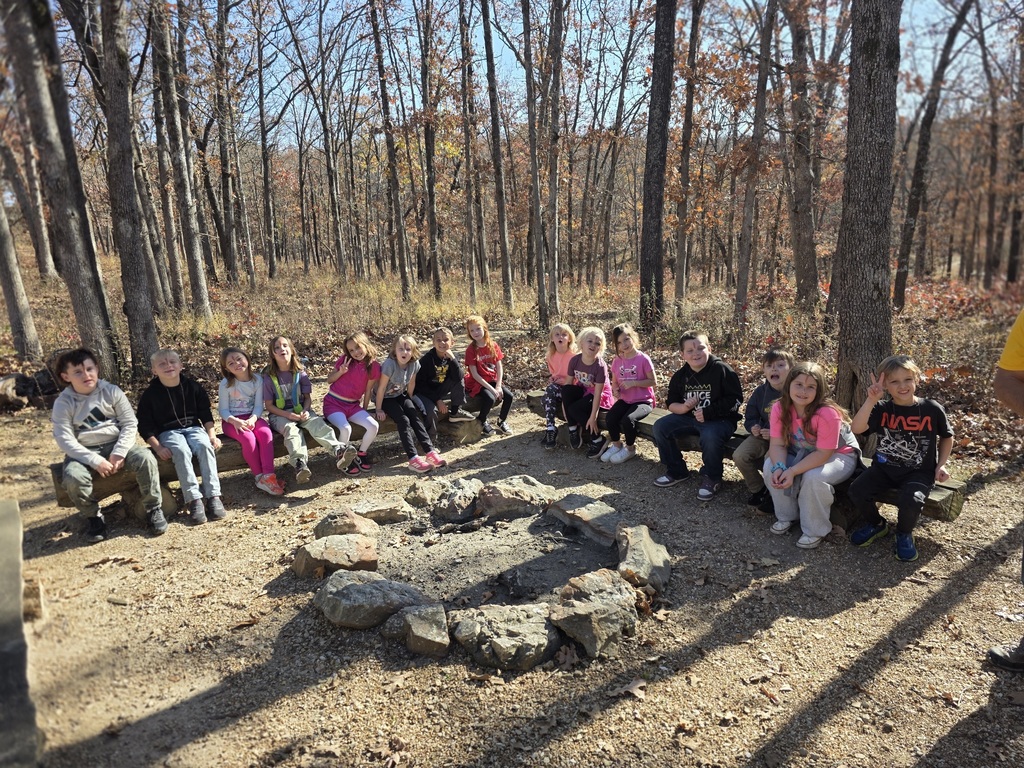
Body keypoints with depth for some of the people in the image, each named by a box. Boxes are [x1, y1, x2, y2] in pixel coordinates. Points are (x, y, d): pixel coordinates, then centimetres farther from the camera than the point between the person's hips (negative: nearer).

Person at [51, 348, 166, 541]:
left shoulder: (111, 391, -3)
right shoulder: (63, 403, -5)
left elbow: (130, 424, -4)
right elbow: (65, 440, -11)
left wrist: (119, 453, -17)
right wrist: (95, 461, -22)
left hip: (116, 444, 1)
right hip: (84, 452, 0)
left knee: (146, 459, -29)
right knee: (73, 477, -32)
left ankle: (153, 509, -8)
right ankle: (94, 517, -3)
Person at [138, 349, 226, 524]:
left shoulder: (192, 386, 2)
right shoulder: (150, 394, -4)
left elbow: (206, 414, 9)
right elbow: (145, 426, -2)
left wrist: (212, 435, -4)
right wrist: (158, 447, -14)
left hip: (193, 427, 2)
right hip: (168, 432, -2)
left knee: (205, 446, -32)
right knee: (181, 451, -35)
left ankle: (213, 496, -33)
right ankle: (193, 500, -36)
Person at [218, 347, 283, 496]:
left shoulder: (257, 379, -2)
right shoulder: (226, 384, -7)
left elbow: (258, 405, -3)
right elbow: (223, 410, -6)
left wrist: (252, 419, -23)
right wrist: (235, 421, -25)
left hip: (252, 417, 2)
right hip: (232, 421, -2)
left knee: (266, 433, -29)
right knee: (248, 438, -32)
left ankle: (268, 476, -32)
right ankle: (260, 476, -18)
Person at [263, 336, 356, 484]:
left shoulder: (300, 372, 4)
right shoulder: (269, 377, -4)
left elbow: (308, 396, 9)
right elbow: (269, 405, -3)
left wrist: (305, 410, -13)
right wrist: (288, 415, -18)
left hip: (301, 411, 2)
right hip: (279, 415, -2)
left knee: (318, 423, -28)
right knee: (291, 430, -35)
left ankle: (338, 450, -49)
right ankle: (300, 463, -53)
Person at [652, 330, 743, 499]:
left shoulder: (721, 369, -13)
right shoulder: (680, 376, 3)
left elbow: (735, 400, -14)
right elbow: (671, 403, 8)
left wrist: (708, 412, -22)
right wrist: (684, 407, -16)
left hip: (719, 419, -6)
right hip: (689, 417, 6)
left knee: (710, 436, -37)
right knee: (660, 427, -10)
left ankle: (711, 478, -9)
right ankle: (676, 471, 7)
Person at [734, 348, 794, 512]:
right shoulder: (761, 391, 1)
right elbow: (750, 417, 11)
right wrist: (753, 428, -13)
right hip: (762, 435, 5)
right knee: (740, 456, -18)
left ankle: (773, 495, -2)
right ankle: (758, 490, 8)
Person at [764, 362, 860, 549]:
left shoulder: (827, 413, -31)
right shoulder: (780, 408, -16)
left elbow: (823, 454, -30)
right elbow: (777, 444, -14)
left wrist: (792, 471, -37)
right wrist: (779, 467, -34)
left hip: (838, 455, -5)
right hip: (803, 454, 5)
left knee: (813, 477, -34)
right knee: (770, 466, -18)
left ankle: (815, 530, -10)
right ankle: (787, 516, 5)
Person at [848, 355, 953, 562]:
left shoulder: (932, 409, -6)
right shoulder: (881, 409, -6)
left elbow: (946, 437, 12)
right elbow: (856, 429, -24)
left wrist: (941, 465, 1)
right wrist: (871, 400, -30)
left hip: (919, 472, -2)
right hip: (884, 468, 2)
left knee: (911, 502, -31)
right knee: (856, 492, -19)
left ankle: (904, 534, 6)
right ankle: (876, 525, 15)